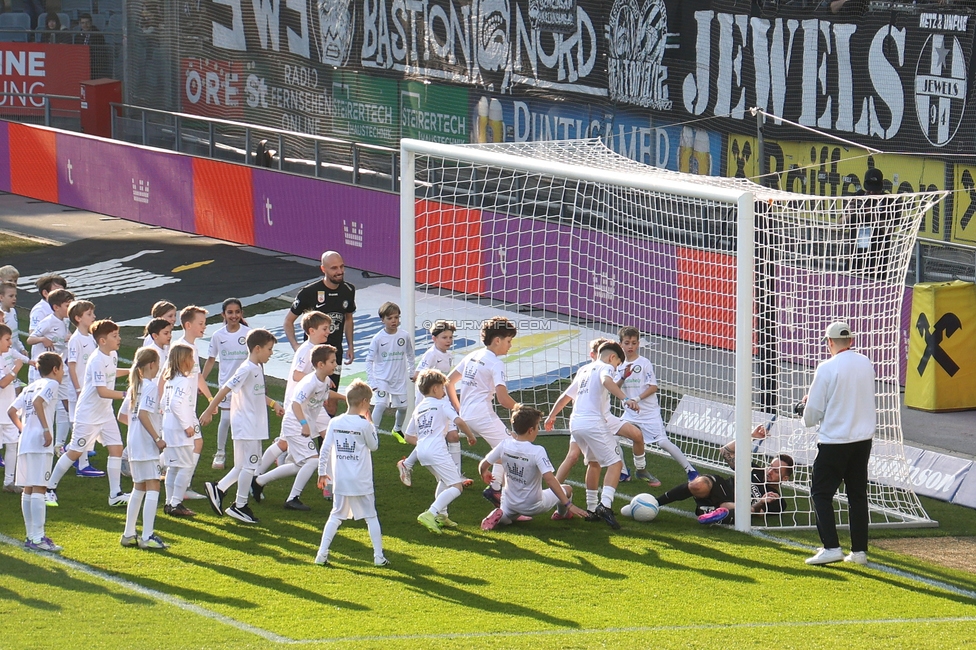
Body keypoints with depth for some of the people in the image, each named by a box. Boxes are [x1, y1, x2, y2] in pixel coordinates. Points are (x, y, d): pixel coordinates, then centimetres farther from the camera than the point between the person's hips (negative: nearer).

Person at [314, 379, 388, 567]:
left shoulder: (335, 423, 0)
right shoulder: (364, 425, -11)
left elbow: (325, 450, 1)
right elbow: (374, 446, 4)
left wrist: (322, 473, 11)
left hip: (340, 481, 3)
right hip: (361, 482, -3)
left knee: (336, 516, 12)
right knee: (371, 517, 9)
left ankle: (322, 554, 2)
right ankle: (379, 557, 10)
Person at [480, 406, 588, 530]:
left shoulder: (504, 445, -9)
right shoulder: (537, 451, -24)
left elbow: (482, 466, 1)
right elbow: (549, 479, -31)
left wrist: (485, 475, 26)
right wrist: (569, 505, -31)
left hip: (510, 505, 4)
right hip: (533, 506, -4)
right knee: (567, 489, 16)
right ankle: (562, 513, 45)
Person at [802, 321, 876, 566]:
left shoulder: (827, 368, -15)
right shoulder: (866, 364, 4)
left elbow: (813, 413, -12)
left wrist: (809, 416, 13)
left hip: (834, 441, -6)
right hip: (863, 438, 6)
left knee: (821, 492, 2)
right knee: (858, 493, 13)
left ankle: (831, 547, -9)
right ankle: (859, 550, 12)